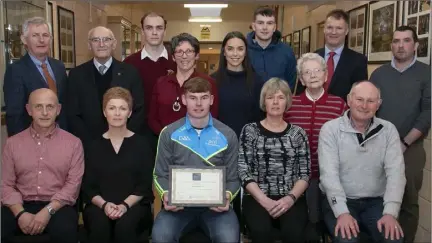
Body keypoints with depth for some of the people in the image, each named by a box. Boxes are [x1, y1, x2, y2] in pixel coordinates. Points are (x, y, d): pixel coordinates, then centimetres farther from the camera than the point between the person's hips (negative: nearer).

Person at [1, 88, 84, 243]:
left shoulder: (73, 143, 4)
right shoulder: (13, 143, 10)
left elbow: (73, 184, -3)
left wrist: (48, 211, -15)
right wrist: (20, 213, -12)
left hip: (57, 206, -1)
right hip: (22, 206, 2)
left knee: (65, 230, -31)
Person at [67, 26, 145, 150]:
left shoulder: (130, 73, -3)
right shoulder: (76, 74, -1)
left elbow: (139, 111, -3)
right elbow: (73, 115, -2)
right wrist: (91, 143, -11)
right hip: (89, 145, 0)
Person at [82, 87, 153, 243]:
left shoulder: (141, 143, 6)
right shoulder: (95, 146, 9)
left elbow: (144, 184, 0)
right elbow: (88, 187, 6)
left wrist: (125, 205, -15)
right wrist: (104, 204, -13)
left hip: (135, 204, -1)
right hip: (99, 205, 1)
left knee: (125, 226, -33)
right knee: (100, 225, -32)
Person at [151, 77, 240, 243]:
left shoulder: (227, 135, 5)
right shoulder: (169, 134, 5)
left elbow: (232, 178, 8)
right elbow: (161, 175, 8)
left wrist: (227, 196, -13)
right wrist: (166, 195, -13)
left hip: (215, 204, 0)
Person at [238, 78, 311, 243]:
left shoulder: (298, 133, 11)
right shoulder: (250, 131, 7)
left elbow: (305, 174, 7)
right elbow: (244, 172, 0)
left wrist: (291, 197, -11)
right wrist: (264, 200, -12)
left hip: (291, 198, 1)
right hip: (257, 198, -1)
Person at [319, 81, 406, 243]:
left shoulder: (388, 130, 2)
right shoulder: (330, 129, -6)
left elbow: (395, 172, -5)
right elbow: (329, 173, -14)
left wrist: (390, 213, -18)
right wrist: (342, 212, -24)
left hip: (376, 201, 3)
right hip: (339, 201, -2)